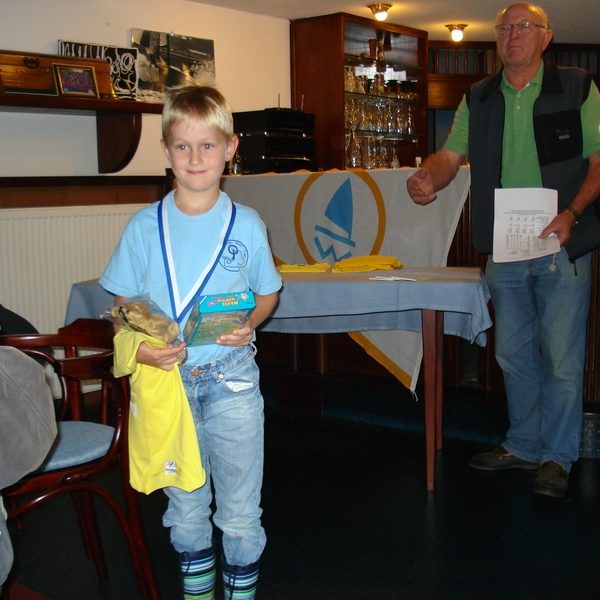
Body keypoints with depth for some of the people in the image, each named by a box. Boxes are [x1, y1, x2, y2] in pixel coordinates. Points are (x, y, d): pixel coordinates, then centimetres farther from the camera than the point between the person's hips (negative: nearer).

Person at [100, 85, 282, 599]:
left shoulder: (246, 224, -2)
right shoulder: (145, 226, -1)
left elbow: (268, 293, 8)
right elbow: (122, 304, 4)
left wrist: (249, 324, -13)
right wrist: (138, 348, -14)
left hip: (231, 378, -1)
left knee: (240, 506, 7)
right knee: (184, 503, 16)